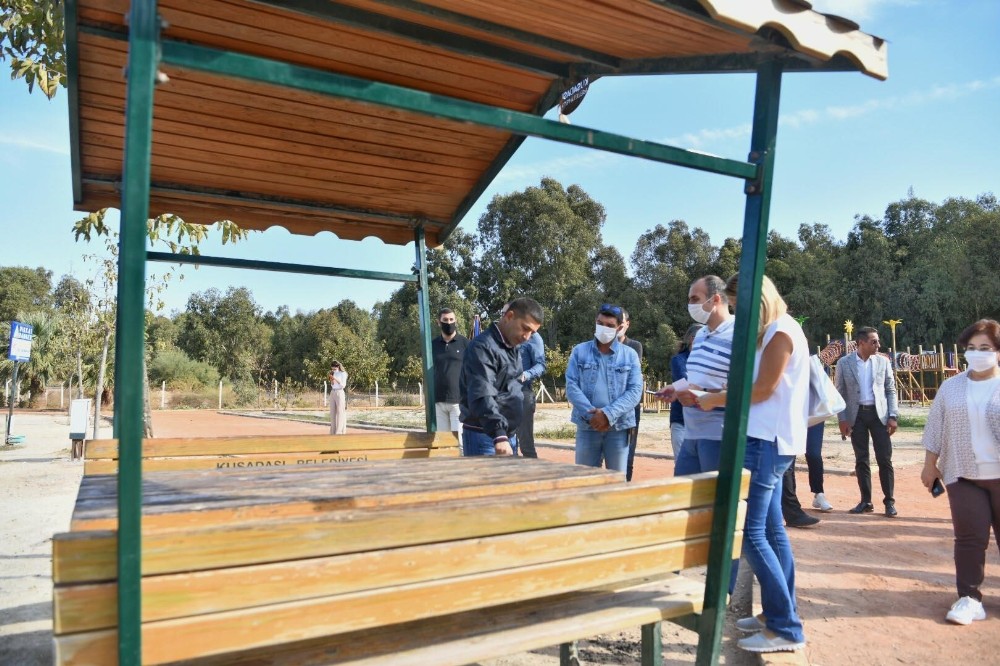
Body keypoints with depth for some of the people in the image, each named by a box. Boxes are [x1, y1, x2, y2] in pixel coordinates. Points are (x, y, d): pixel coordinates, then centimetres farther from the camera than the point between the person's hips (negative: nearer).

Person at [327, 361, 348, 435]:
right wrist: (331, 379, -6)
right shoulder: (333, 374, 12)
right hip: (332, 393, 6)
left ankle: (339, 431, -6)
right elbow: (332, 385, 11)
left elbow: (343, 385, -11)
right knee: (332, 412, 6)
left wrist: (336, 379, -18)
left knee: (340, 412, -7)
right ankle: (333, 431, 10)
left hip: (339, 393, -6)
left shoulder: (343, 374, -5)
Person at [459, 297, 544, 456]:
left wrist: (509, 435, 17)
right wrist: (498, 435, -39)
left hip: (510, 435, 9)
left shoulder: (513, 349, 15)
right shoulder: (483, 347, -16)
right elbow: (482, 396, -28)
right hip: (484, 437, -9)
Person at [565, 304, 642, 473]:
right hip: (587, 426, 0)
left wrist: (608, 414, -16)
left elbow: (635, 390, -4)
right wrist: (592, 415, -15)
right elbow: (571, 386, -2)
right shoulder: (579, 351, 5)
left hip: (618, 427, 0)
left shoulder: (630, 355, 5)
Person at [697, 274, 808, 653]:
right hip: (768, 440, 10)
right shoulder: (772, 332, 18)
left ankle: (786, 628, -1)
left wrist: (714, 400, -6)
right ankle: (779, 614, 22)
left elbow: (763, 390, -15)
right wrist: (712, 395, 8)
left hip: (767, 441, -10)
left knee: (750, 531, -9)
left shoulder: (781, 332, -12)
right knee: (770, 529, 13)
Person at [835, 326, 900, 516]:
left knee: (885, 459, -1)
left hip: (879, 414, 1)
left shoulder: (883, 361, 3)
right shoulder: (844, 363, -2)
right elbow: (840, 393, 1)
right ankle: (866, 501, 14)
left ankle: (889, 501, 9)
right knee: (861, 460, 5)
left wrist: (892, 416, -3)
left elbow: (891, 390, 6)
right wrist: (842, 419, -5)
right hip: (857, 415, 0)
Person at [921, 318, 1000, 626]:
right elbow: (935, 428, 9)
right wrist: (930, 465, 8)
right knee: (970, 537, -2)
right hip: (964, 476, 1)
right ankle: (969, 597, 6)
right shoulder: (951, 387, 5)